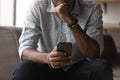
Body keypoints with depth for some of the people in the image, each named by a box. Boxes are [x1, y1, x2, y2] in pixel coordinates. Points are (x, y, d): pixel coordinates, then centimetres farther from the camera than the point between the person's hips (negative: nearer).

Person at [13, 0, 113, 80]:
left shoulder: (92, 9, -14)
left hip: (78, 68, 1)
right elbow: (25, 50, -20)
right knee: (23, 69, -31)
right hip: (45, 68, 0)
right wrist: (47, 58, -42)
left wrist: (70, 21, -33)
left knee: (102, 68, -30)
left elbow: (94, 54, -23)